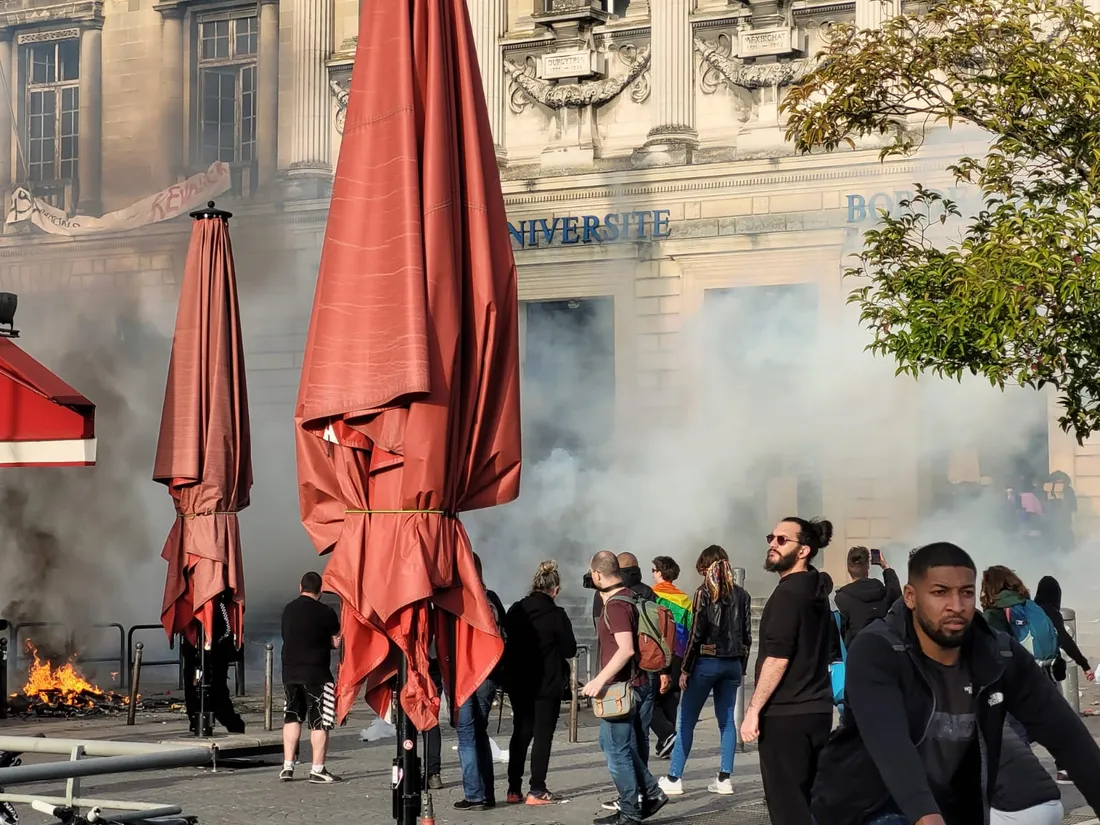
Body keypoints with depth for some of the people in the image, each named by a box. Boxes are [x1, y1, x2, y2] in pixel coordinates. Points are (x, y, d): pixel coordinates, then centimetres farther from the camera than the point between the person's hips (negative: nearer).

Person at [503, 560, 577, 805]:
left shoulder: (515, 611, 0)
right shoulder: (557, 616, -14)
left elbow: (508, 643, 8)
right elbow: (569, 650, -8)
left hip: (519, 683, 5)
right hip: (548, 684, -5)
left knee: (520, 732, 14)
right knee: (543, 734, 2)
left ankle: (514, 789, 13)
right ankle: (536, 790, 0)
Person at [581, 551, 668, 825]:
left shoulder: (615, 605, -18)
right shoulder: (630, 598, 11)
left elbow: (626, 649, -29)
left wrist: (600, 680, -29)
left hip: (621, 688, -10)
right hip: (639, 685, 10)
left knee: (617, 751, -1)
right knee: (626, 748, 19)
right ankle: (651, 793, 18)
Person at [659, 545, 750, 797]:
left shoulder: (704, 592, -8)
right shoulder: (741, 595, 6)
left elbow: (696, 634, -11)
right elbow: (747, 636, 8)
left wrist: (685, 669, -6)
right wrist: (740, 668, 15)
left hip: (706, 662, -5)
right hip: (732, 663, 5)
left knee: (687, 721, 1)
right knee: (726, 720, 10)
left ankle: (673, 779, 2)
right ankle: (724, 778, 7)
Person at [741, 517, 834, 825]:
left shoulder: (788, 593, -14)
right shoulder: (816, 590, 15)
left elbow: (777, 657, -20)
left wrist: (754, 708, -16)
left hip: (786, 714, -9)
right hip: (815, 709, 9)